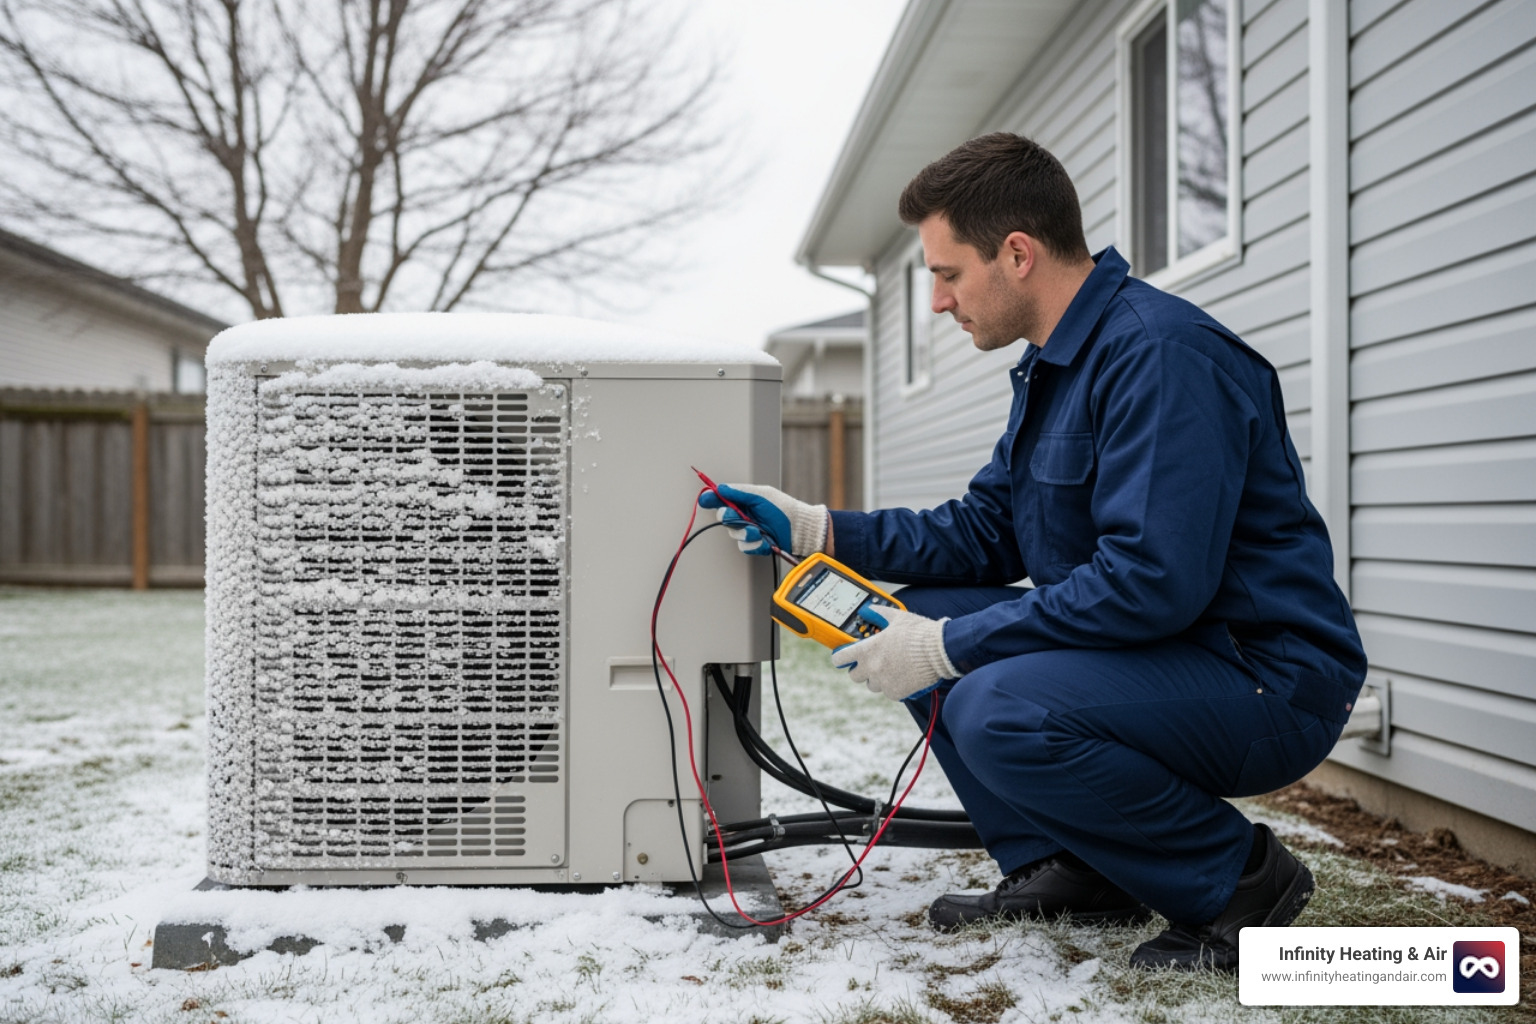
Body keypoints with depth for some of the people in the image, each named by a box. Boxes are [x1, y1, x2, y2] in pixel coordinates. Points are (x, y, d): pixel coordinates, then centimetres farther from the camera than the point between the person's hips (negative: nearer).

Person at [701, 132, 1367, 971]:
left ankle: (1241, 878, -7)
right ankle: (1063, 867, 9)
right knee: (916, 617, 4)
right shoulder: (1053, 362, 11)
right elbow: (984, 532, 13)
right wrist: (816, 529, 4)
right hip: (1155, 651, 10)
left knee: (995, 710, -30)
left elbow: (1152, 580, -29)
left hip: (1270, 681, -10)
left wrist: (949, 646, -23)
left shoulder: (1161, 356, -22)